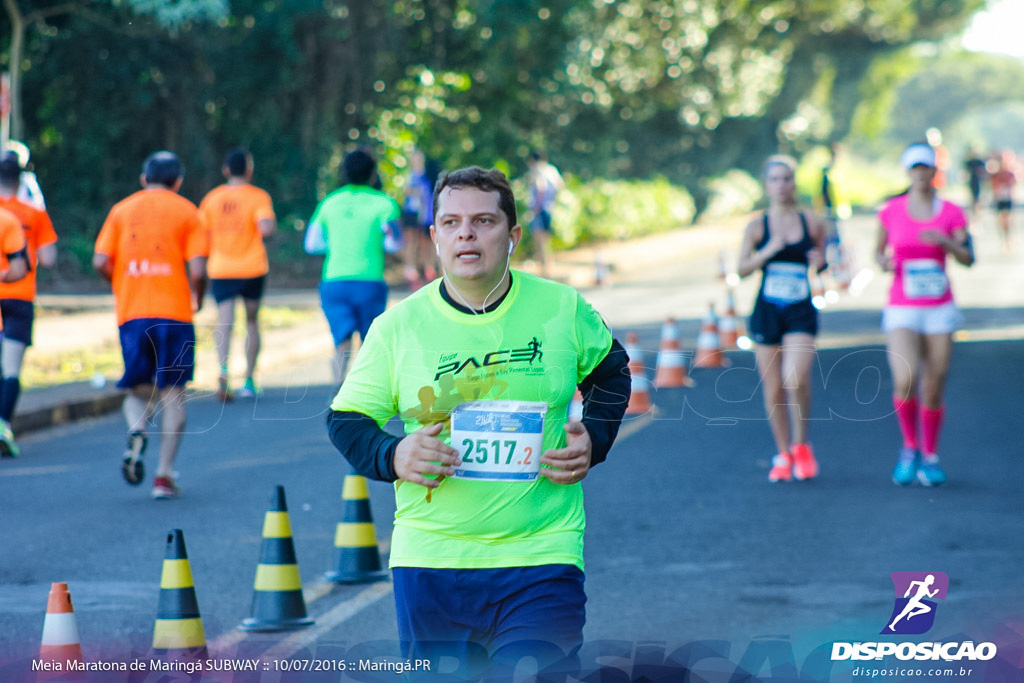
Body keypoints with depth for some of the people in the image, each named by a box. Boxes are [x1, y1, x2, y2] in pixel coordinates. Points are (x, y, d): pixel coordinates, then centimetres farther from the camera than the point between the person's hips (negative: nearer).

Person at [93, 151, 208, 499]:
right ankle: (164, 475, -2)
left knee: (137, 389, 15)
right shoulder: (187, 212, 5)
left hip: (131, 313, 2)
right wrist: (198, 298, 14)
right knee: (172, 392, 4)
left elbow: (100, 262, 1)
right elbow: (198, 270, -6)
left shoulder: (121, 210, 11)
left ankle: (136, 431, -18)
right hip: (174, 312, -2)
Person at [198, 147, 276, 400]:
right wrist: (271, 221, 3)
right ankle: (249, 381, 16)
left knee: (224, 324, -7)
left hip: (220, 270, 1)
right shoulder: (258, 196, -4)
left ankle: (223, 370, -33)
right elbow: (266, 228, -19)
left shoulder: (212, 198, 6)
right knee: (252, 322, 15)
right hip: (252, 268, -1)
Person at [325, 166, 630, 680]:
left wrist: (593, 440, 2)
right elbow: (345, 421, 6)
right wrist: (393, 457, -14)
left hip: (542, 559, -1)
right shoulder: (397, 327, 0)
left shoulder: (562, 309, 1)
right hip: (429, 563, 1)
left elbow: (610, 370, 20)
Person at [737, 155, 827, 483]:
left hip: (801, 312, -1)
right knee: (773, 389, 4)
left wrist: (819, 263, -10)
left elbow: (821, 264, 13)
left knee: (796, 378, -20)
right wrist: (768, 252, -15)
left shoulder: (812, 223, 3)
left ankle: (801, 446, 2)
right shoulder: (757, 226, 3)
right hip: (767, 311, 1)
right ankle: (783, 455, 20)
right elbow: (741, 269, 0)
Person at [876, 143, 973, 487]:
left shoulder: (952, 212, 2)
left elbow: (968, 258, -6)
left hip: (940, 311, 1)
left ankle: (929, 458, 23)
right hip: (902, 312, -1)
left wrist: (944, 241, -25)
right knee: (905, 381, -22)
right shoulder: (891, 210, 2)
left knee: (933, 391, 2)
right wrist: (883, 262, -9)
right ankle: (909, 447, 2)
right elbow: (879, 250, 14)